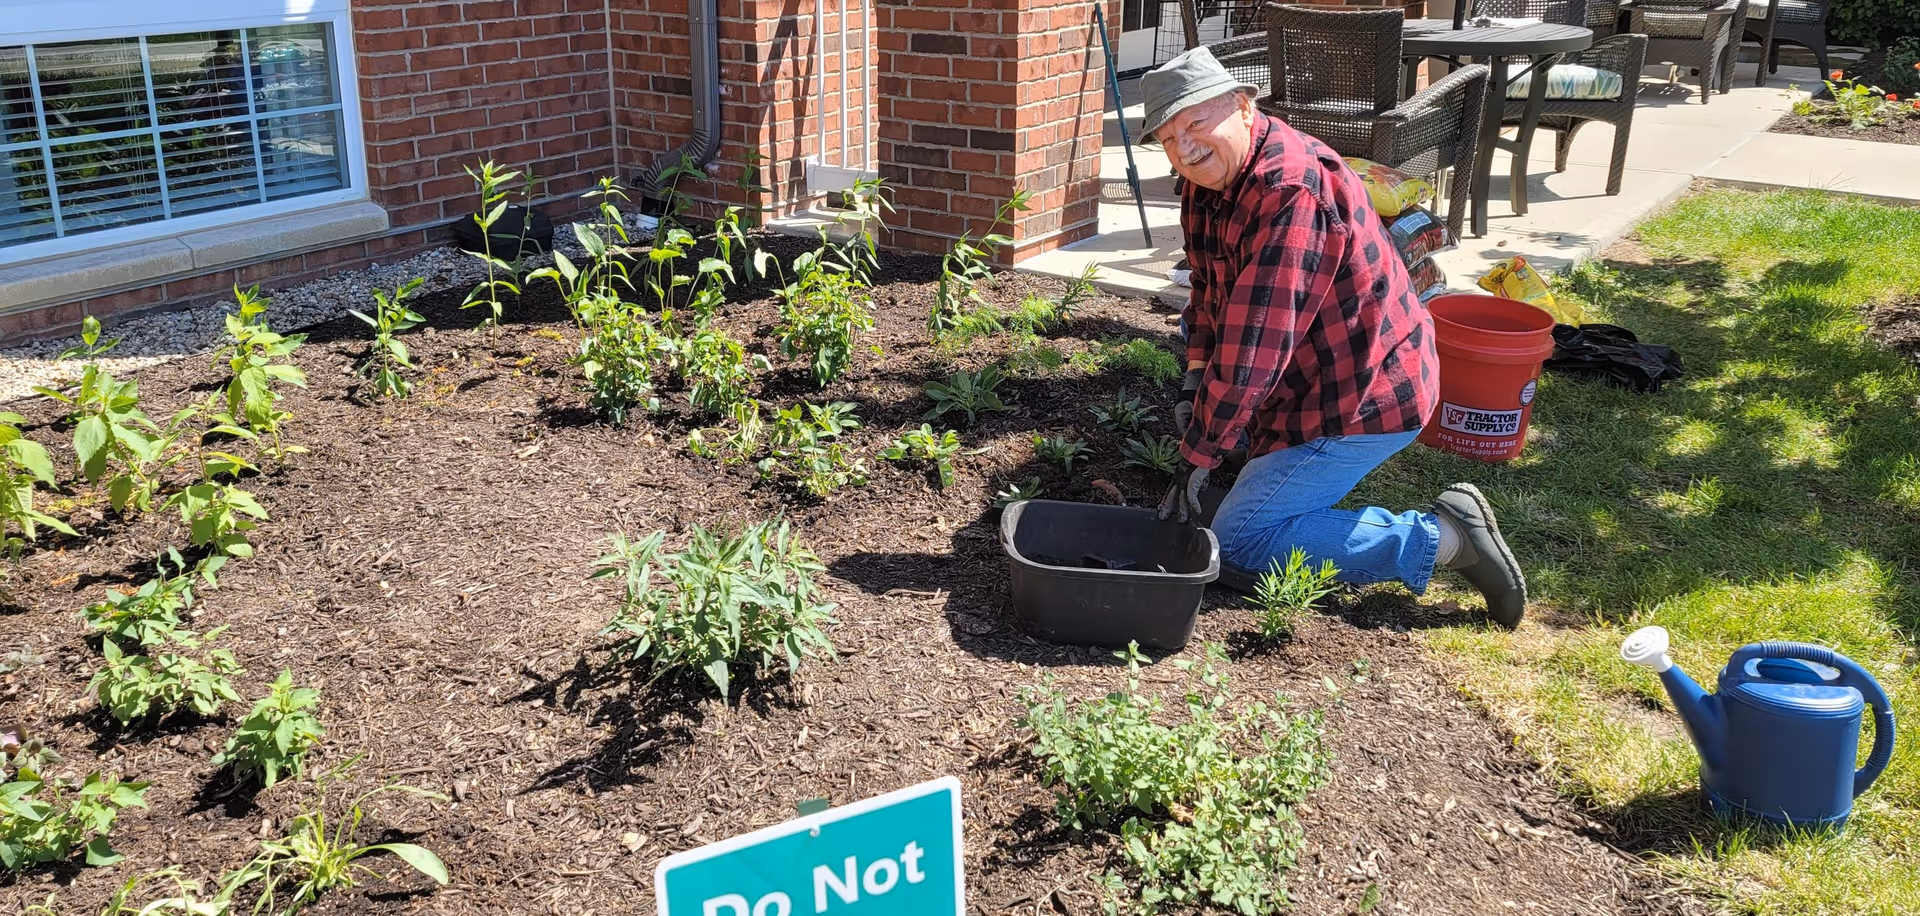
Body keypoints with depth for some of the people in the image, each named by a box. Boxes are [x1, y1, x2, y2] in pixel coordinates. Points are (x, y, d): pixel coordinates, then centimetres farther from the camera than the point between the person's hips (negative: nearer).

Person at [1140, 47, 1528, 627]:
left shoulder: (1292, 192, -30)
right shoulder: (1206, 179, 1)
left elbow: (1250, 355, -31)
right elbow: (1209, 292, 15)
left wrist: (1196, 458, -23)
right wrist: (1194, 385, 2)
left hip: (1364, 399, -10)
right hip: (1318, 371, 10)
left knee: (1235, 548, -9)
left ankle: (1441, 537, -9)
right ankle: (1275, 454, 23)